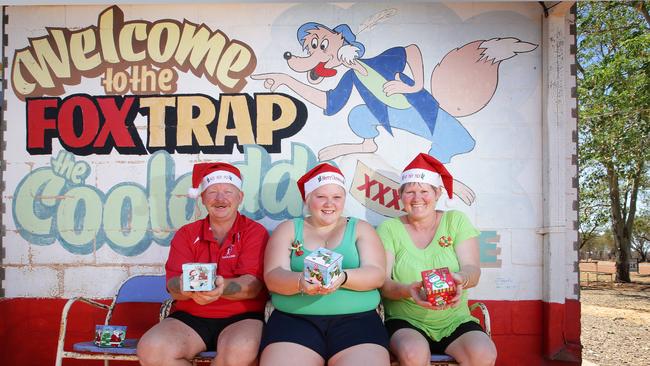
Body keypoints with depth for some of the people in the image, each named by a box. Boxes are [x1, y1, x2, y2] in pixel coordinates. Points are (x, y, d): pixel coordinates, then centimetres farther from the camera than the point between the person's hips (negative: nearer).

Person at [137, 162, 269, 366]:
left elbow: (253, 284, -11)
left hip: (241, 317, -3)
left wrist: (222, 287, -33)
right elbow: (173, 285, 0)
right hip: (191, 318, 3)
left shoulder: (255, 232, 2)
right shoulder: (186, 234, 11)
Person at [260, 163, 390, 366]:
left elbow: (377, 275, 1)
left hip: (356, 318, 0)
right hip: (294, 318, 0)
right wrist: (299, 282, -20)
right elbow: (272, 276, 2)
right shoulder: (288, 229, 14)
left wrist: (343, 278, -20)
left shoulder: (360, 228, 14)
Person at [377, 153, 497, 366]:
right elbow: (382, 282, -6)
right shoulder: (389, 228, 3)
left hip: (455, 321, 2)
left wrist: (460, 280, -27)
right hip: (406, 323, -1)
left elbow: (473, 270, -3)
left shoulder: (456, 221, 7)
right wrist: (408, 291, -28)